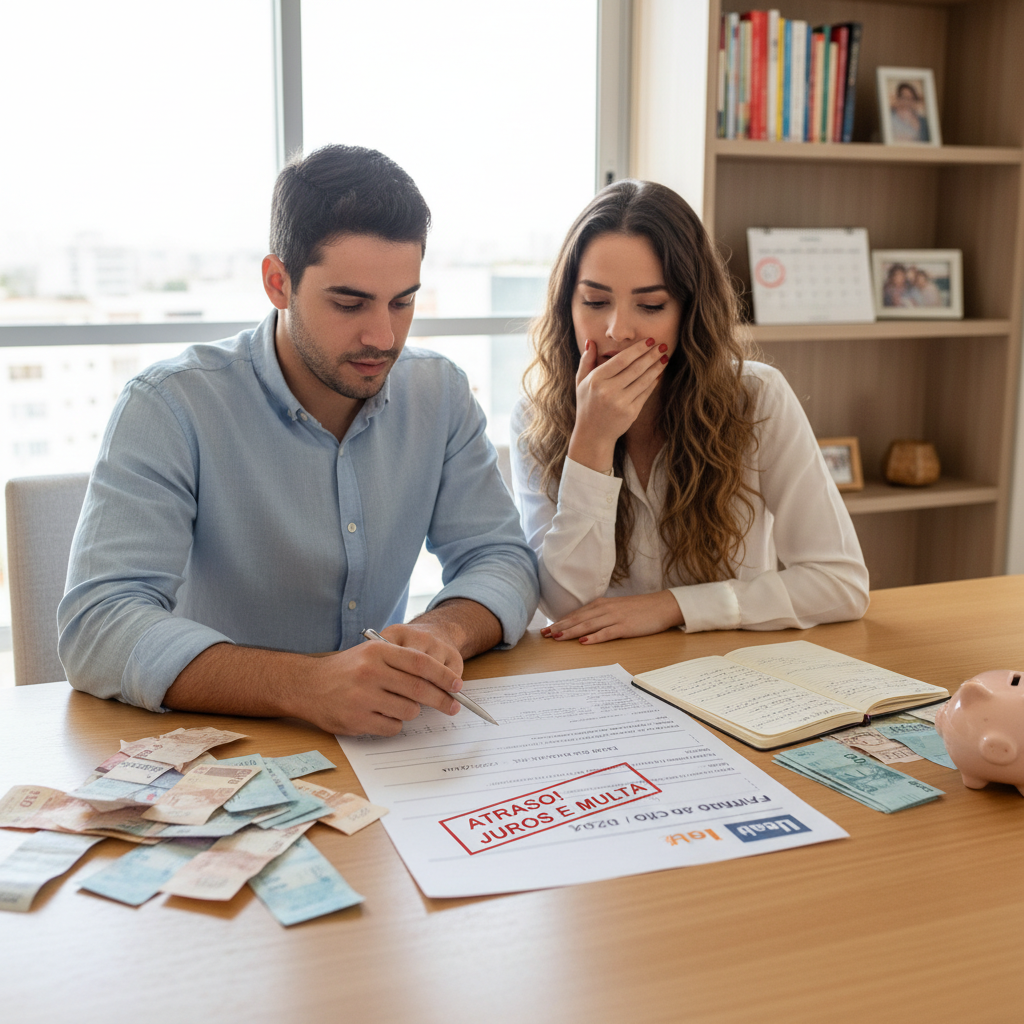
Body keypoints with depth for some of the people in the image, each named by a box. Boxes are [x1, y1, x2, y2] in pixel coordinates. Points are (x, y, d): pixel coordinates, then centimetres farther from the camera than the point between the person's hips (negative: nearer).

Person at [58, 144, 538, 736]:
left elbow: (500, 557, 1)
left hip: (391, 744, 2)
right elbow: (97, 627, -23)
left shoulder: (441, 395, 1)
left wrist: (444, 632, -23)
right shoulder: (171, 407, -14)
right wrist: (305, 684, -38)